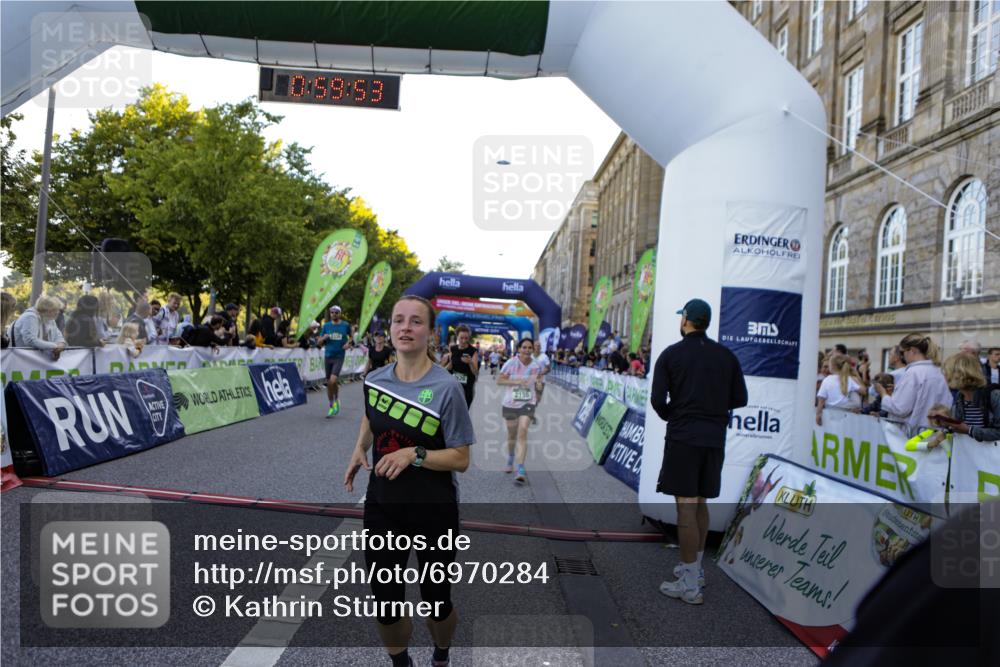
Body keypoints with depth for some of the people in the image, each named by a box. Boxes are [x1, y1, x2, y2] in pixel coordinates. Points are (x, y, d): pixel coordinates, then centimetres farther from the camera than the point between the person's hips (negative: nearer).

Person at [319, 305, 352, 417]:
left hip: (339, 357, -3)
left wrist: (348, 343, -4)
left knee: (332, 381, -19)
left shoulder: (345, 325, -2)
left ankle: (337, 399, 8)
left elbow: (351, 336, 16)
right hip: (328, 356, 3)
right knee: (328, 383, 8)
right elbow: (320, 342, 8)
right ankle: (331, 406, 22)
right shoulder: (326, 325, 4)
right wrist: (324, 338, -14)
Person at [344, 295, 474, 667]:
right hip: (382, 507, 4)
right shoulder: (374, 379, -3)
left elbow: (460, 459, -15)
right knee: (386, 603, 12)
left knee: (435, 602, 13)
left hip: (434, 511, -4)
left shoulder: (446, 388, -19)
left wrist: (415, 454, -27)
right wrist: (359, 449, 5)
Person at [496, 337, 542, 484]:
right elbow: (499, 381, -10)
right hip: (510, 404, 0)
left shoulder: (536, 366, -1)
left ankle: (521, 470, -18)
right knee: (512, 435, 14)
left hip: (527, 403, 0)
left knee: (522, 433, -16)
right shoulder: (511, 363, -8)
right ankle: (510, 460, 42)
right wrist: (516, 381, -22)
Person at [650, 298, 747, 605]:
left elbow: (657, 399, -9)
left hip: (683, 436, -5)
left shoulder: (671, 354, -4)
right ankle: (694, 567, 30)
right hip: (715, 437, 5)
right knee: (700, 503, 18)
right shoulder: (726, 355, 7)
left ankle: (690, 585, 0)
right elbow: (739, 398, 7)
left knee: (686, 505, -3)